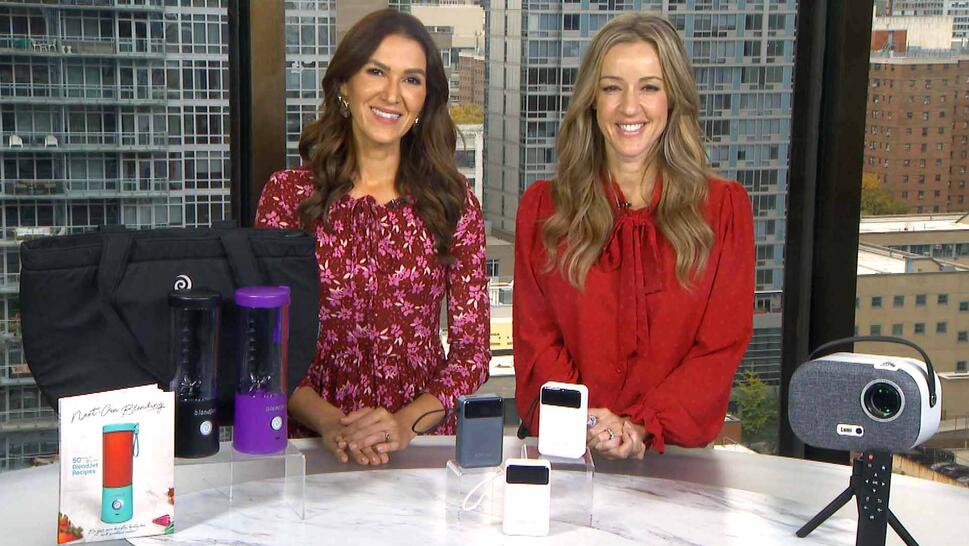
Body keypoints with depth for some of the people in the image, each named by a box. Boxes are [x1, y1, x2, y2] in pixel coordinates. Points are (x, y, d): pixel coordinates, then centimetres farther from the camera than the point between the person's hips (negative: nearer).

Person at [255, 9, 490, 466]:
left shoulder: (452, 200, 6)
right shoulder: (287, 195, 3)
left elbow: (472, 350, 4)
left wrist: (406, 423, -12)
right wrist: (329, 423, -14)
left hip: (426, 444, 1)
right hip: (315, 446, 0)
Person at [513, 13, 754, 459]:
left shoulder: (724, 208, 7)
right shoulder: (542, 206, 9)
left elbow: (723, 345, 2)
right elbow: (535, 339, 4)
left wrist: (642, 426, -12)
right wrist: (583, 423, -13)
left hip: (674, 452, 0)